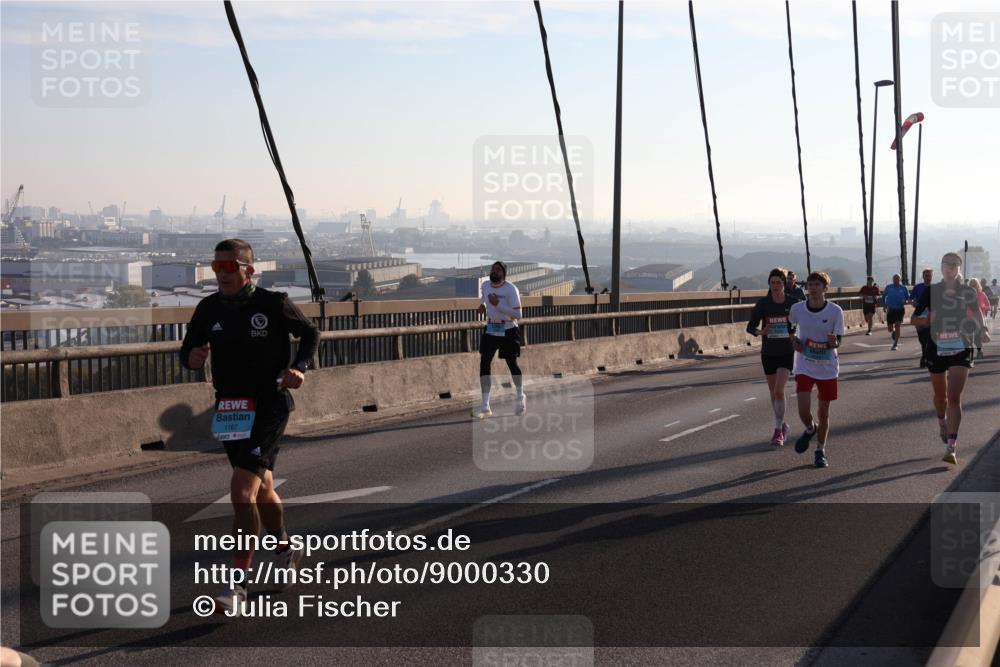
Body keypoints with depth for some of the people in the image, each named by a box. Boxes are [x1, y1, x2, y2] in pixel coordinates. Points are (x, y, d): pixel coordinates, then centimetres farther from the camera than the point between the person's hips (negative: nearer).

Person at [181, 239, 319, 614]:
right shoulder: (209, 309, 3)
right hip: (228, 407, 6)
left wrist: (299, 368, -8)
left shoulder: (274, 304, -8)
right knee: (261, 487, 21)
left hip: (269, 405, -6)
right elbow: (188, 349, 11)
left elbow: (310, 334, 8)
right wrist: (192, 358, -13)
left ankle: (237, 585, -17)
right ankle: (285, 549, 46)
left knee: (242, 490, -18)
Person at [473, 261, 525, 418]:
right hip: (490, 330, 4)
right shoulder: (485, 285, 0)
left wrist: (498, 304, -29)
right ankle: (485, 406, -8)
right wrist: (482, 304, 6)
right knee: (484, 363, -8)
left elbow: (518, 315, -22)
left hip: (508, 331, -4)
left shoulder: (510, 289, -18)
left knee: (512, 364, 8)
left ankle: (520, 397, 35)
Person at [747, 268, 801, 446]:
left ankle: (778, 431, -10)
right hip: (768, 353, 2)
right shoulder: (763, 304, -5)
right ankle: (782, 425, 33)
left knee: (779, 390, -16)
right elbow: (750, 327, -5)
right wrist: (761, 331, -26)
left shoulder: (793, 303, -5)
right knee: (773, 393, 12)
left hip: (786, 352, -2)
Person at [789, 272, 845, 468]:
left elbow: (837, 341, -6)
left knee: (823, 413, 6)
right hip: (804, 366, 1)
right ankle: (810, 429, 25)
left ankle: (820, 451, 26)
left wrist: (833, 341, -29)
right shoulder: (797, 309, -6)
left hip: (828, 367, -1)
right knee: (804, 411, -11)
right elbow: (789, 326, 16)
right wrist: (793, 339, -2)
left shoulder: (835, 311, -11)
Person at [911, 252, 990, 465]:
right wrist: (927, 320, -18)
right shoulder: (932, 291, -2)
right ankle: (942, 423, 51)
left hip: (961, 351, -1)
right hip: (937, 350, 1)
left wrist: (983, 330, 0)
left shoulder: (968, 292, 0)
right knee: (940, 395, 18)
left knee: (954, 397, -13)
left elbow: (976, 312, 17)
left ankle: (951, 447, -15)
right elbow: (914, 319, 2)